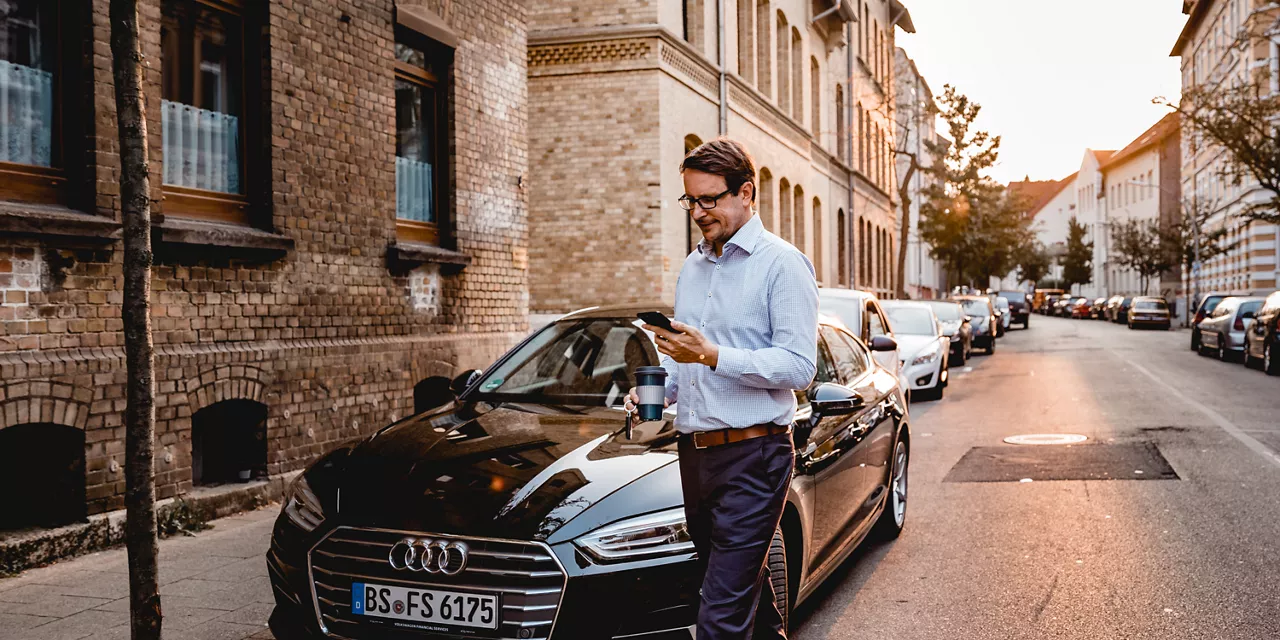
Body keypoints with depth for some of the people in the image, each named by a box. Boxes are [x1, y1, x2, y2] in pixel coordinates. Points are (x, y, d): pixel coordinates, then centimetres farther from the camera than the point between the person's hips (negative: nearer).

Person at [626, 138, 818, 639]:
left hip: (753, 455, -7)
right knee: (750, 596, 16)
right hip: (695, 453, 8)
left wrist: (713, 355, -22)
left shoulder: (781, 264, -6)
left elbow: (799, 367, -14)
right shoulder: (691, 269, 18)